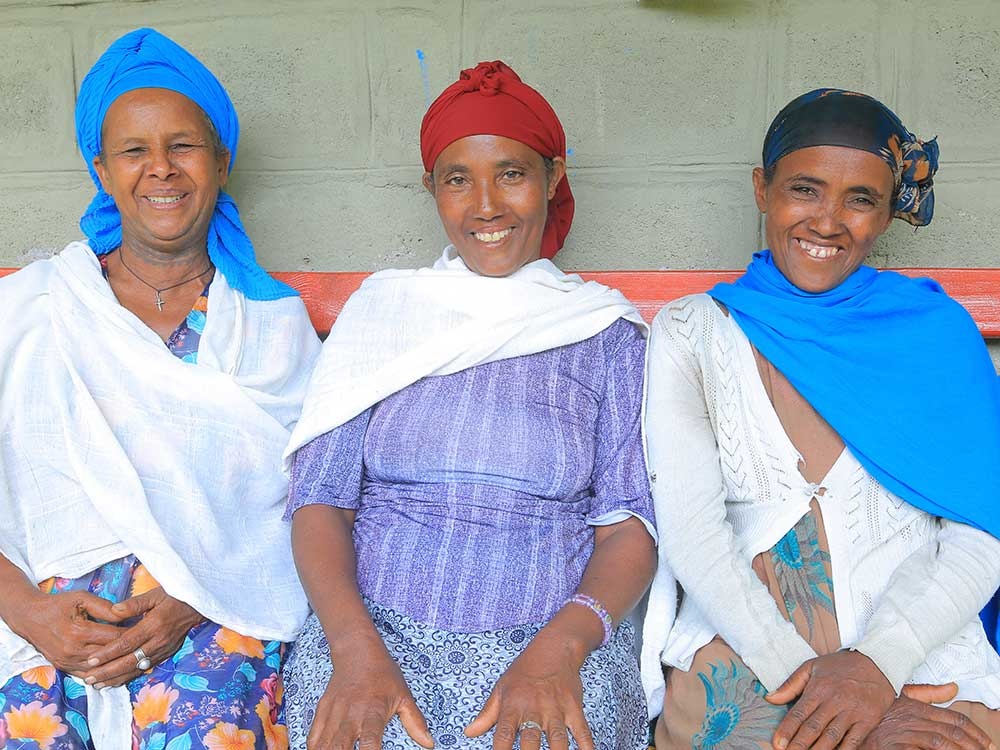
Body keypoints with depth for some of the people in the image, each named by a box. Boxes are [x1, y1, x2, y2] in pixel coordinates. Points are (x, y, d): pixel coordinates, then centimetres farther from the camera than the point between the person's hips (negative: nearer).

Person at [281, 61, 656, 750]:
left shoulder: (606, 331, 7)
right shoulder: (382, 309, 10)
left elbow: (629, 525, 2)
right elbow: (319, 498, 3)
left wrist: (559, 648, -16)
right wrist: (356, 647, -14)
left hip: (554, 643, 0)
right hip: (373, 632, 0)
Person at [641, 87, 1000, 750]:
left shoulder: (937, 329, 9)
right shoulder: (690, 332, 6)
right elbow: (689, 527, -3)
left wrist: (878, 663, -12)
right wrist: (804, 675, -14)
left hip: (925, 665, 1)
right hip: (737, 673, 0)